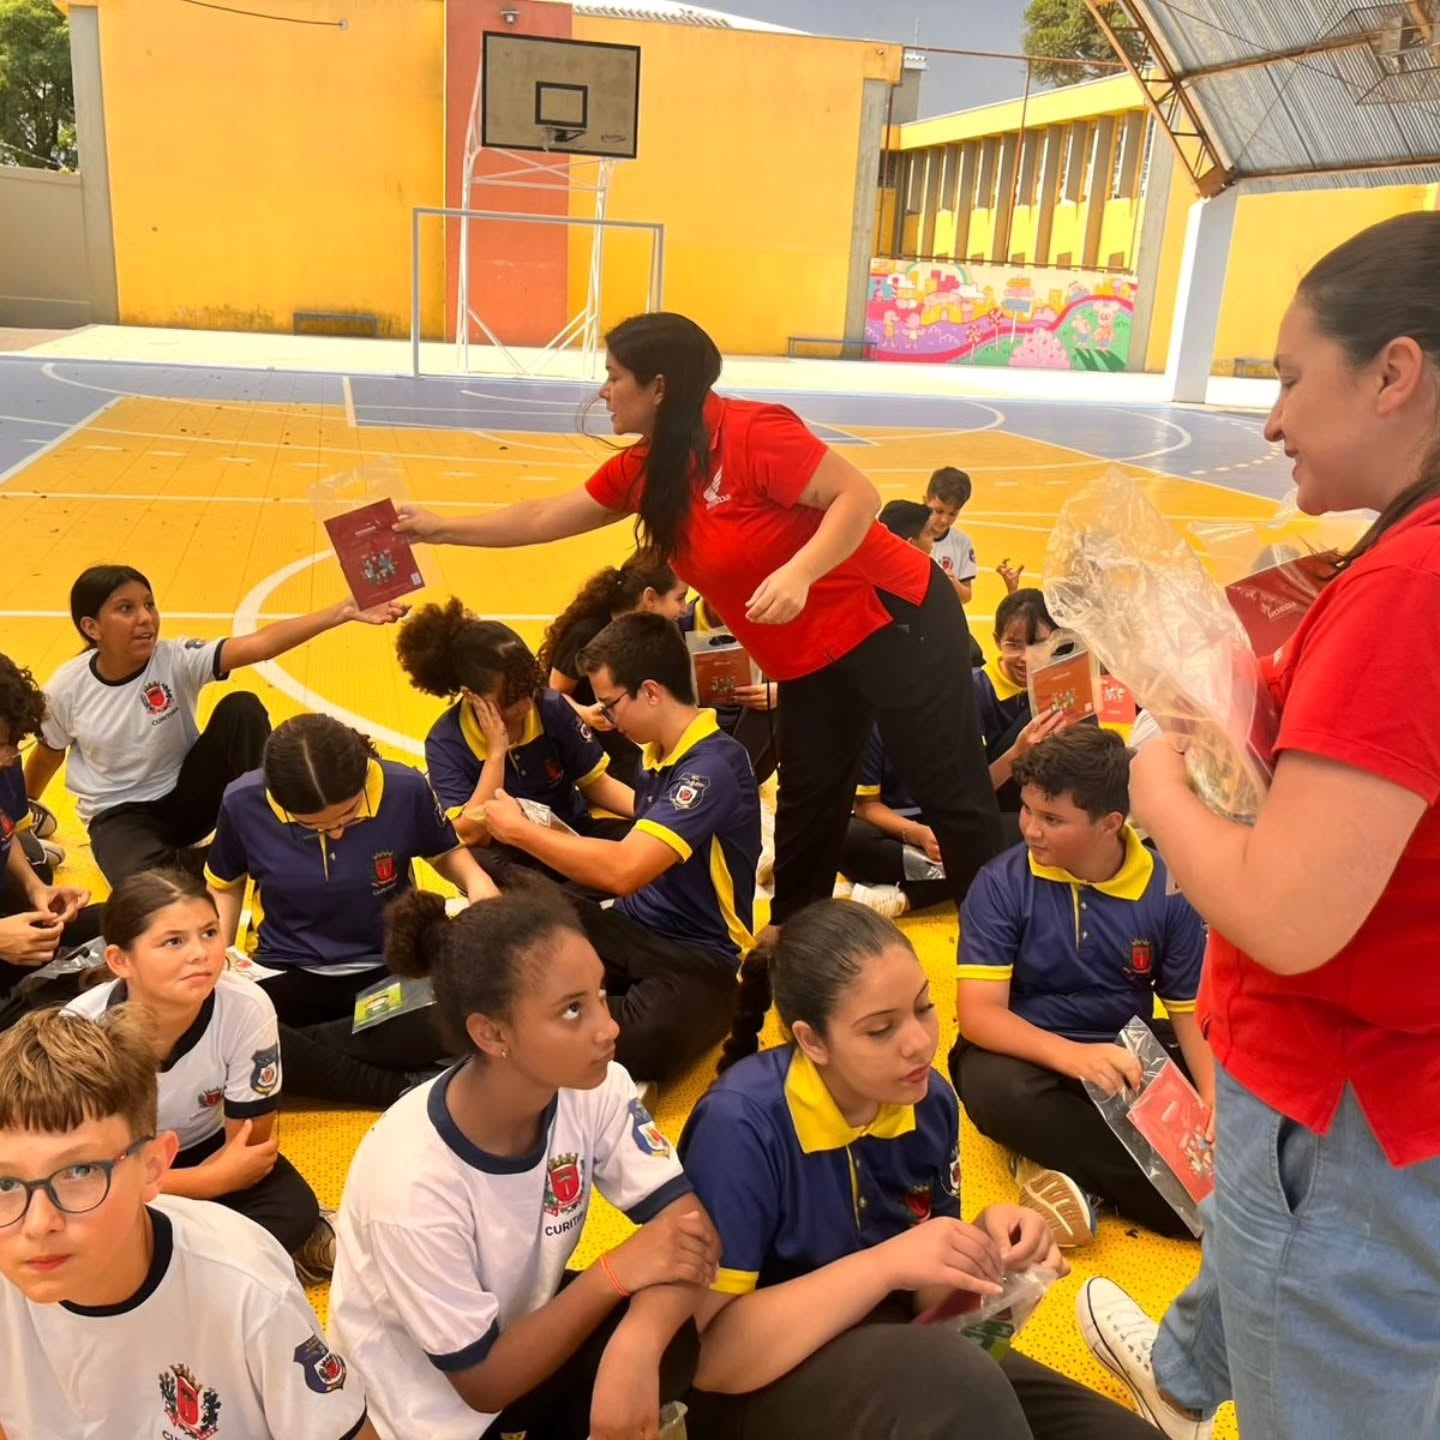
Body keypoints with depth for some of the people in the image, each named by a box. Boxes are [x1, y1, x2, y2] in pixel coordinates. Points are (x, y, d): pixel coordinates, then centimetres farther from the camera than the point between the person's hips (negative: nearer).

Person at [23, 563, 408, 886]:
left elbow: (261, 644, -35)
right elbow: (48, 754, 7)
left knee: (241, 708, -26)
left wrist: (344, 612, -49)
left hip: (187, 794, 1)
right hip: (121, 814, -1)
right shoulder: (66, 689, -14)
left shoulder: (177, 660, -18)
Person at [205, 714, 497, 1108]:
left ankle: (291, 1047, -18)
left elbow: (446, 851, 6)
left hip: (387, 970, -1)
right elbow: (224, 885, 9)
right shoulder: (244, 802, -14)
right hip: (288, 974, 1)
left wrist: (477, 880, -16)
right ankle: (402, 1088, -25)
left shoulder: (405, 789, -16)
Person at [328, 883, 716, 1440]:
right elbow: (481, 1382, -22)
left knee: (676, 1337, -22)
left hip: (518, 1326, 5)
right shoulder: (412, 1182, -33)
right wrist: (617, 1271, -27)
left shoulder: (595, 1089, -20)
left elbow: (689, 1222, -23)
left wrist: (634, 1345, -42)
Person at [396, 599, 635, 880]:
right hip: (506, 855, -2)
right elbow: (472, 835, -24)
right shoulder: (446, 743, -15)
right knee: (479, 865, -38)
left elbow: (597, 782, -1)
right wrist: (496, 751, -27)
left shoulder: (552, 707, -10)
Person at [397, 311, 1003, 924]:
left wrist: (798, 573, -35)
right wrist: (439, 528, 16)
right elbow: (544, 517, 14)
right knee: (805, 815, 14)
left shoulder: (753, 432, -20)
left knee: (954, 796, -1)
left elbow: (858, 496, -21)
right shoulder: (643, 470, 5)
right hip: (807, 660, 8)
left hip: (893, 621, -8)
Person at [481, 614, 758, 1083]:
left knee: (640, 1040, -39)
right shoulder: (658, 753, 9)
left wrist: (521, 831, -17)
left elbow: (624, 870, -30)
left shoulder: (713, 765, -20)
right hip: (632, 928, 7)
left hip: (699, 955, -7)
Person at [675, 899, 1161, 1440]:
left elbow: (924, 1301, 6)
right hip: (765, 1391, -6)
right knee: (954, 1375, -35)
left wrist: (985, 1239, -16)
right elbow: (707, 1355, -26)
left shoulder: (929, 1102, -4)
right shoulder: (741, 1125, -24)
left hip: (894, 1358, 6)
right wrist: (883, 1264, -32)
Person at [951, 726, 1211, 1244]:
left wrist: (1214, 1107, -23)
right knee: (997, 1087, -37)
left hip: (1128, 1051, 3)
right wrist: (1071, 1055, -37)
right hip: (1031, 1052, -2)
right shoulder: (1001, 883, -14)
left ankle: (1065, 1164, -16)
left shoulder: (1167, 888, -8)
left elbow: (1192, 1010, -4)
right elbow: (978, 1012, -19)